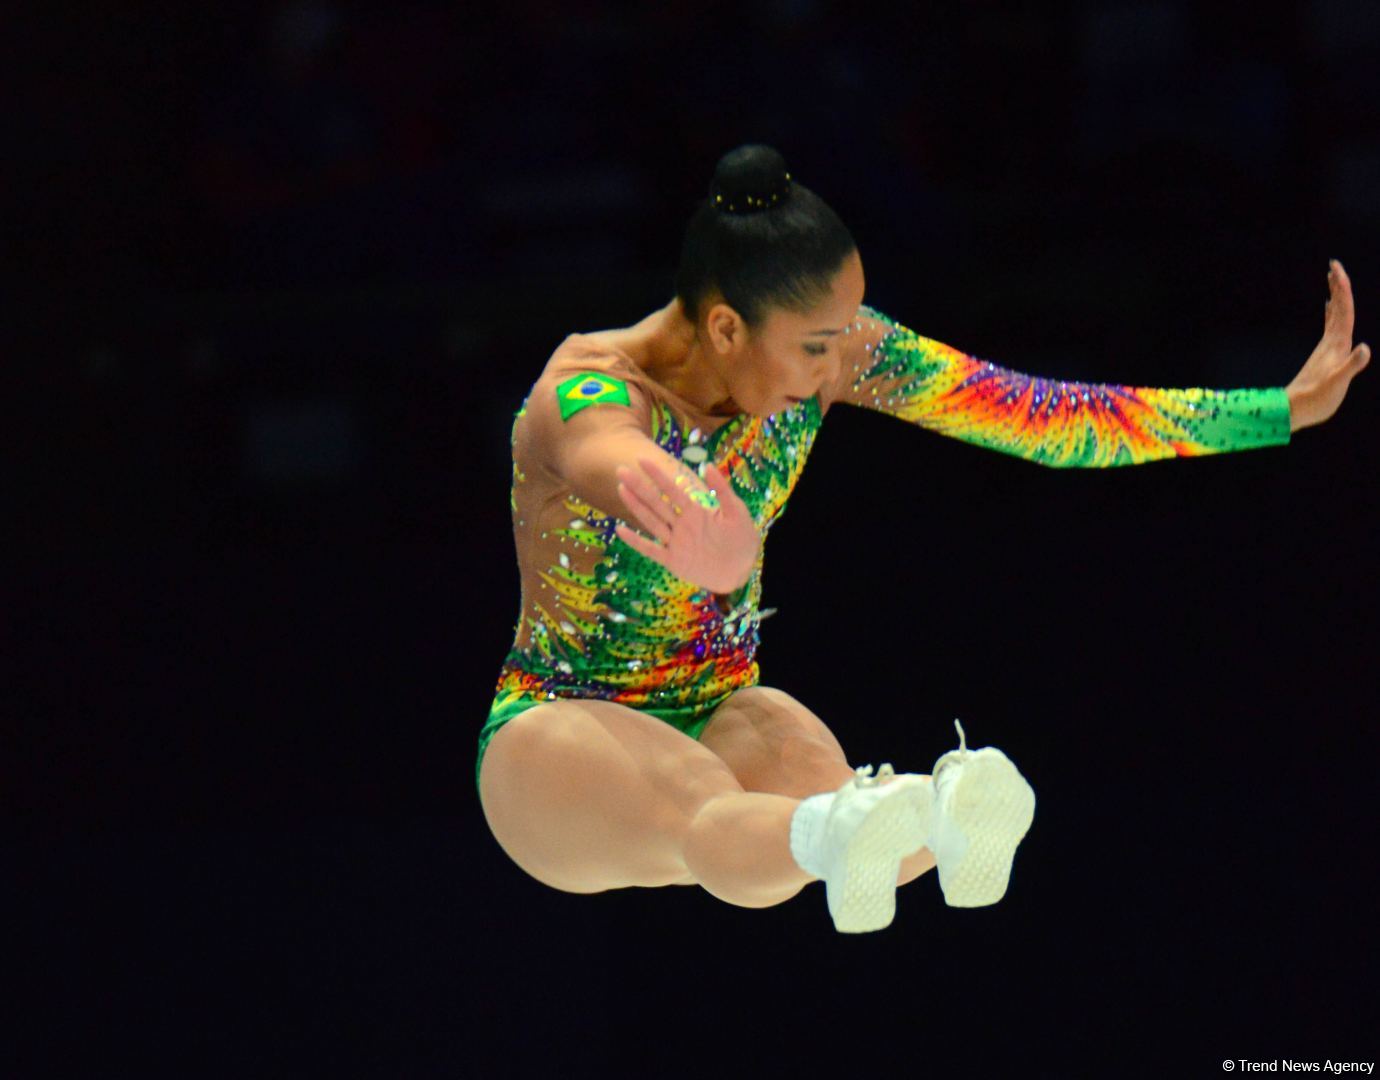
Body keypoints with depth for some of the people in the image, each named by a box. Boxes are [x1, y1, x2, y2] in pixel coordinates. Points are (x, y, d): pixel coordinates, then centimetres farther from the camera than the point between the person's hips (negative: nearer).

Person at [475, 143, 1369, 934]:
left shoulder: (834, 349, -7)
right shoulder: (588, 393, -26)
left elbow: (1042, 417, -6)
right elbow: (619, 466, -52)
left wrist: (1282, 411, -11)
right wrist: (703, 539, -77)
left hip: (721, 716, 6)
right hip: (558, 734, -6)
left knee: (806, 771, -35)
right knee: (696, 805, -43)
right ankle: (837, 837, -76)